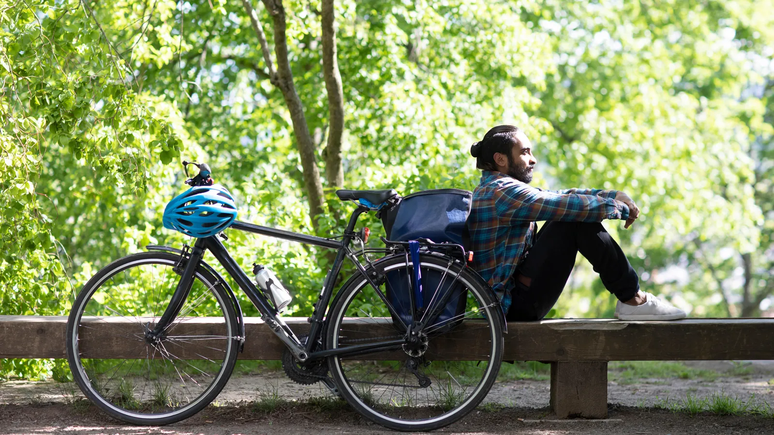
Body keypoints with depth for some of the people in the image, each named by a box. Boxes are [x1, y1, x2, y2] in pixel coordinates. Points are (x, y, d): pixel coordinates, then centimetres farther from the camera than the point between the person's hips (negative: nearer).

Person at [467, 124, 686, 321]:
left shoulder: (493, 190, 16)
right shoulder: (503, 191, -17)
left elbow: (562, 196, 16)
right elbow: (570, 204, -18)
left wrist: (614, 195, 5)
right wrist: (621, 208, -4)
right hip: (519, 304, -11)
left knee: (575, 214, 12)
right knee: (579, 219, -14)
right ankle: (633, 300, -8)